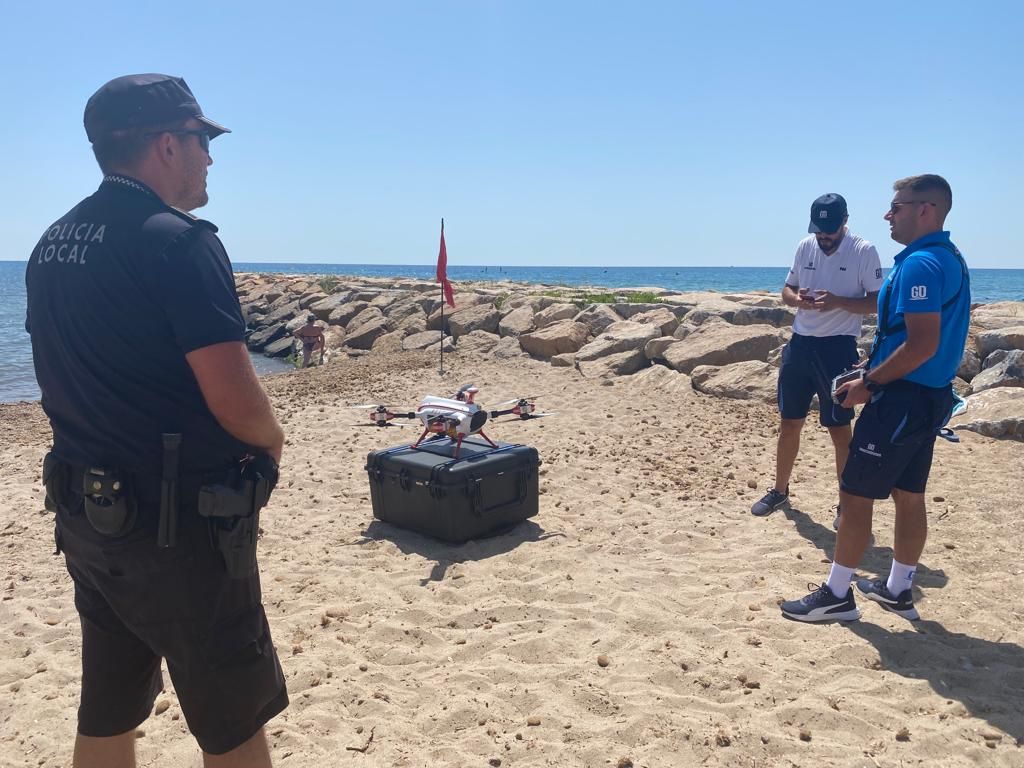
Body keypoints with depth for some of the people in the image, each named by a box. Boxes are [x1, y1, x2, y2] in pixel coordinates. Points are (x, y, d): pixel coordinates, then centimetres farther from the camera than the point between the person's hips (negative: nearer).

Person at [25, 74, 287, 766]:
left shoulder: (51, 246, 9)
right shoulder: (179, 240, -17)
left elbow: (83, 382, 15)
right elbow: (234, 400, -23)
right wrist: (271, 438, -3)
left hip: (84, 512, 8)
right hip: (179, 524, -8)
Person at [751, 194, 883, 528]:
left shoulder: (864, 252, -7)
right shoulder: (805, 246, 7)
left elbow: (877, 302, -7)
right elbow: (786, 290, 14)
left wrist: (837, 302, -23)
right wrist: (797, 298, -10)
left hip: (838, 348, -5)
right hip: (799, 344, 5)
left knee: (839, 429, 0)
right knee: (788, 424, 12)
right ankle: (780, 491, 28)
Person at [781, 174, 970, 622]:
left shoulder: (919, 264, -19)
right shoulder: (950, 259, 13)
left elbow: (923, 344, -25)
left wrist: (869, 384, -16)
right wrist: (874, 376, 16)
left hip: (902, 399, -10)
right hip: (930, 396, 10)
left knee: (854, 495, -1)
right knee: (909, 497, 16)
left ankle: (837, 595, 8)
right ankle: (898, 590, 28)